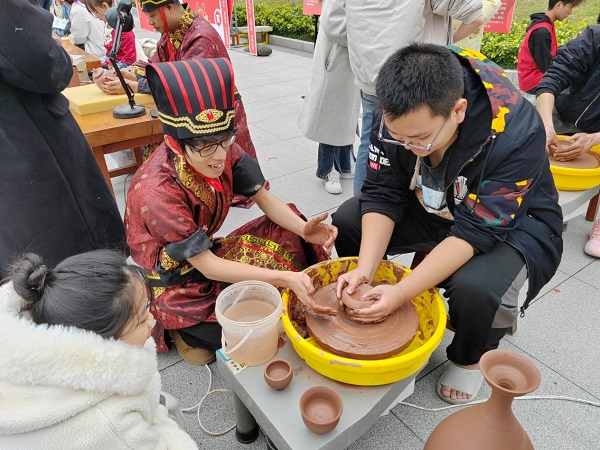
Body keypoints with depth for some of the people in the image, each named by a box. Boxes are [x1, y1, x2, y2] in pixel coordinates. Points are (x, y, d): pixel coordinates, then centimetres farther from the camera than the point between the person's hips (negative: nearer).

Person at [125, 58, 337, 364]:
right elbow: (207, 267, -30)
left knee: (293, 232, -5)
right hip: (171, 284, -6)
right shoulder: (157, 191, -33)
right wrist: (284, 277, -38)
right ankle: (189, 332, 5)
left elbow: (263, 198, -8)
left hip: (206, 252, 6)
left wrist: (303, 229, -28)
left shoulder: (223, 151, -16)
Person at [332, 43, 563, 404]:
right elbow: (382, 195, -16)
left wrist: (401, 293, -35)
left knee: (475, 287, -36)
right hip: (435, 208, 5)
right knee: (347, 221, -13)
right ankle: (367, 310, 12)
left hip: (512, 225, -4)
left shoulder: (515, 135, -33)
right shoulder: (399, 114, -21)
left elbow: (476, 231, -32)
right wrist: (365, 269, -27)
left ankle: (471, 358, 2)